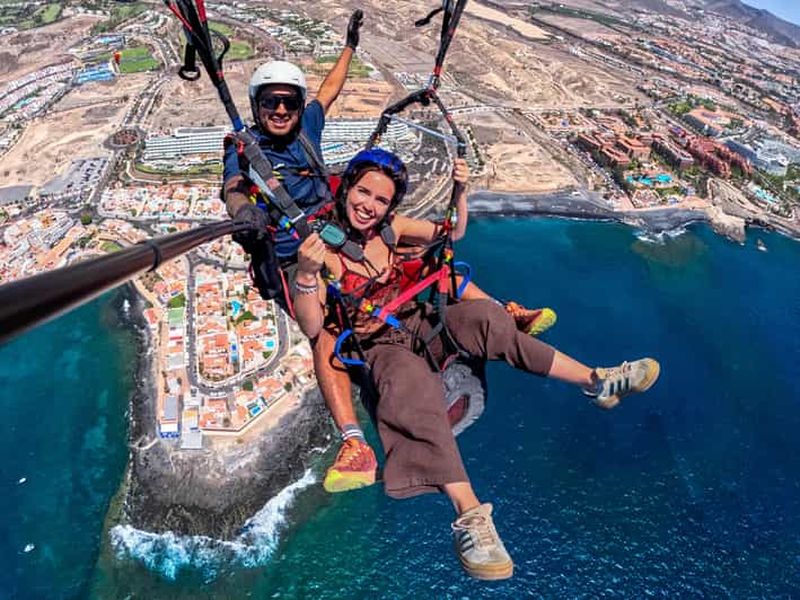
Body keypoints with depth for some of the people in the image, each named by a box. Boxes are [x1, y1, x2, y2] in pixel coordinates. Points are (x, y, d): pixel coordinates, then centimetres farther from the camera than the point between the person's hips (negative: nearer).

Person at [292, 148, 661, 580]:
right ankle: (469, 514, -45)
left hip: (416, 323, 5)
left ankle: (596, 381, -15)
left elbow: (451, 231, 12)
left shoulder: (389, 227, 1)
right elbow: (311, 328, -19)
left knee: (483, 317, -23)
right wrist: (305, 273, -37)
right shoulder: (321, 246, -12)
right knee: (414, 383, -38)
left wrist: (459, 191, -8)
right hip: (377, 346, -4)